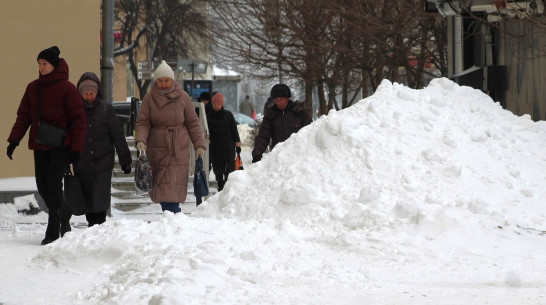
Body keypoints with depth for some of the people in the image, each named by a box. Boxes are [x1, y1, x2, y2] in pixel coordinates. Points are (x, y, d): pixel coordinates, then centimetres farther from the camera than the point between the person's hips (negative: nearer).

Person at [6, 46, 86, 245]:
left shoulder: (67, 88, -6)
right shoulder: (33, 88, 9)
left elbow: (78, 120, -6)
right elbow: (23, 116, 10)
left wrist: (76, 148, -10)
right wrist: (14, 140, -1)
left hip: (62, 145, -5)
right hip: (40, 146, 5)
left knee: (53, 182, -15)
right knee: (42, 185, 5)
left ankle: (53, 232, -10)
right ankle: (64, 215, 30)